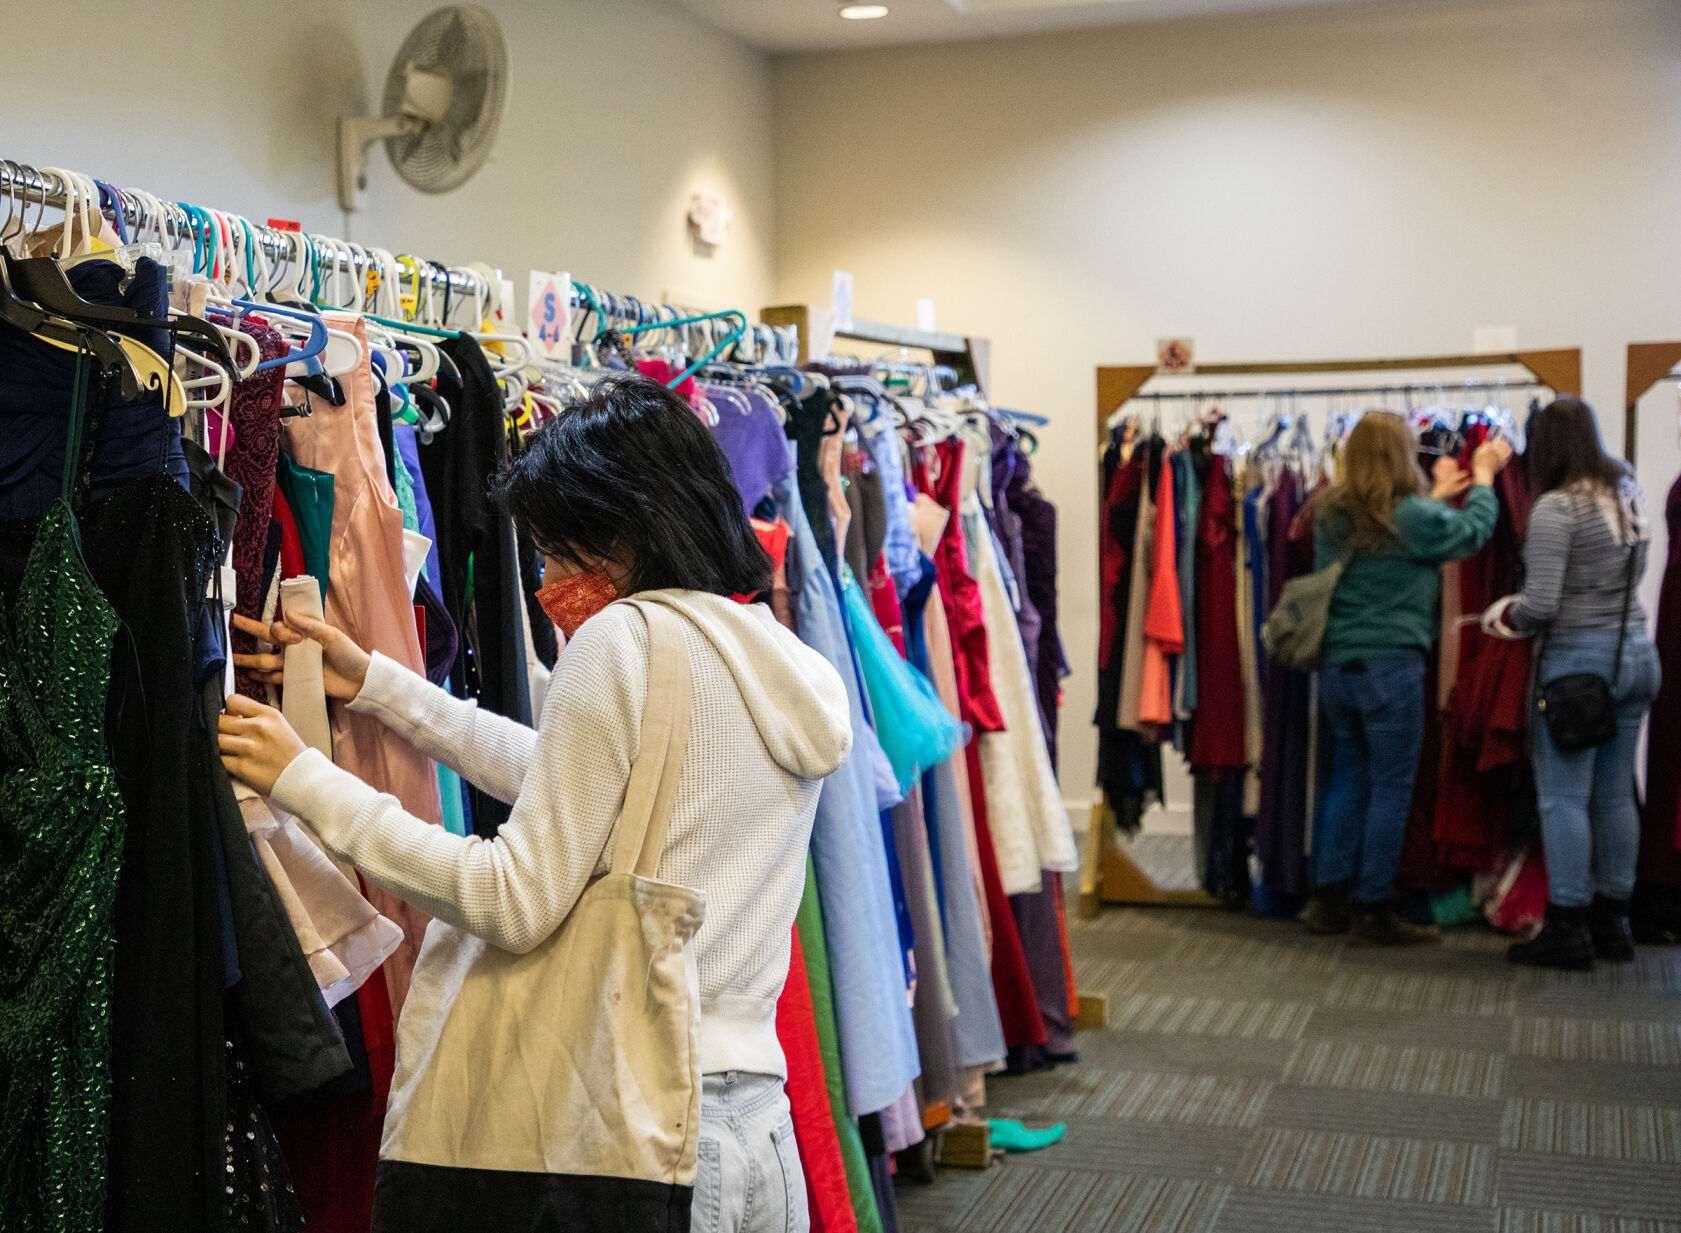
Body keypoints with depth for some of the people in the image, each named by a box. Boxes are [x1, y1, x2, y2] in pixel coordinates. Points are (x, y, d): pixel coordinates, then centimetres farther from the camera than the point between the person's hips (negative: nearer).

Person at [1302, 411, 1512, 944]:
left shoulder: (1331, 513, 6)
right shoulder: (1411, 516, -11)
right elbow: (1475, 530, 4)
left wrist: (1438, 494, 31)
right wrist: (1483, 476, 21)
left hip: (1336, 665, 7)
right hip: (1391, 665, -7)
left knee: (1347, 780, 16)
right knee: (1391, 789, 1)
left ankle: (1329, 898, 18)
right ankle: (1373, 913, 5)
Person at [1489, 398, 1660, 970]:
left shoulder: (1556, 506, -15)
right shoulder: (1628, 497, 10)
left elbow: (1541, 606, -19)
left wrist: (1508, 613, 2)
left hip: (1577, 658, -8)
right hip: (1637, 654, 8)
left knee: (1563, 796, -1)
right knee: (1615, 793, 12)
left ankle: (1567, 928, 1)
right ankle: (1612, 921, 19)